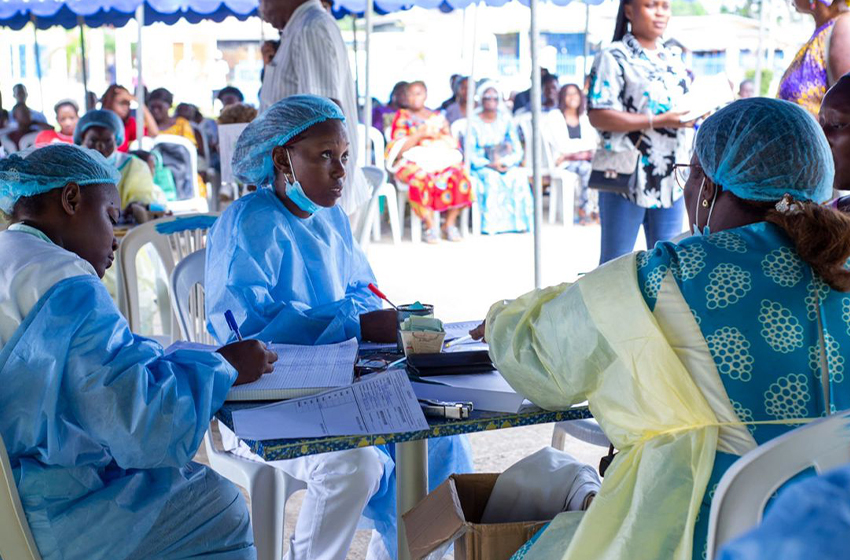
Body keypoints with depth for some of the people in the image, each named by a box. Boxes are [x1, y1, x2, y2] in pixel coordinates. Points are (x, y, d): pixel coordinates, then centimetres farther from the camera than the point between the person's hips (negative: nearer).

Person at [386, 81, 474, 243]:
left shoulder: (436, 117, 23)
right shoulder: (402, 116, 13)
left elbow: (453, 146, 19)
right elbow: (398, 149, 0)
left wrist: (446, 133, -2)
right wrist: (420, 135, -10)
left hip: (440, 160, 3)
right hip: (413, 162, -3)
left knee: (459, 174, -29)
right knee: (422, 178, -38)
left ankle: (450, 224, -22)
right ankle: (430, 227, -31)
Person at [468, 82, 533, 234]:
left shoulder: (506, 120, 9)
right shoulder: (474, 123, 1)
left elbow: (518, 149, 5)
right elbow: (470, 154, -6)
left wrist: (507, 163, -15)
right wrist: (491, 164, -20)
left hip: (507, 166, 3)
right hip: (481, 166, -2)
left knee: (519, 175, -30)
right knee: (491, 178, -37)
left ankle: (520, 221, -28)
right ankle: (492, 224, -35)